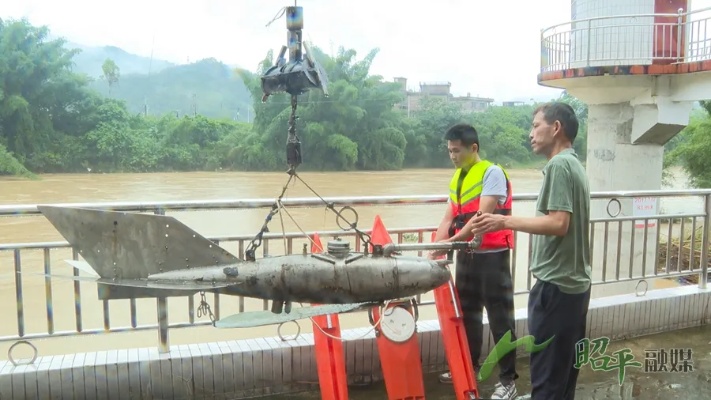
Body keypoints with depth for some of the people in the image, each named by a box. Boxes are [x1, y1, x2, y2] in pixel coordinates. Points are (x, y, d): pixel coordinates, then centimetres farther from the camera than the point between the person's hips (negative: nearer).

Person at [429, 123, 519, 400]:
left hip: (492, 255, -8)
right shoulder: (457, 177, 10)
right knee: (467, 313, 18)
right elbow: (449, 216, 6)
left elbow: (483, 217, -23)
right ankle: (469, 367, 34)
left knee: (500, 318, 2)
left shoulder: (492, 173, -14)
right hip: (467, 254, 8)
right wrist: (435, 247, -7)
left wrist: (451, 242, -27)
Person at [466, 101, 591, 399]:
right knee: (564, 371, 17)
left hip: (556, 285, -10)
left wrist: (506, 222, -18)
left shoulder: (558, 165, -15)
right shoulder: (575, 165, 15)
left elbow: (558, 224, -23)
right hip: (575, 283, 10)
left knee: (547, 375, -1)